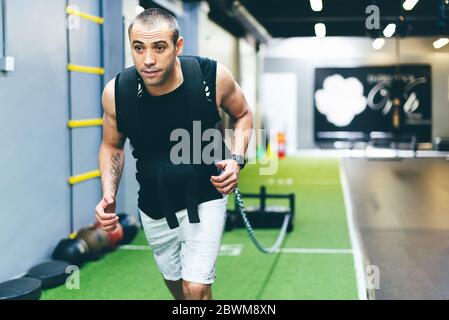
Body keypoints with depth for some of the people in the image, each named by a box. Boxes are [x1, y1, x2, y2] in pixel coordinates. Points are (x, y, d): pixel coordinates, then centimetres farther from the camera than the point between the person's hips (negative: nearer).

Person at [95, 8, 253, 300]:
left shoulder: (213, 77, -23)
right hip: (153, 205, 3)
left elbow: (243, 114, 0)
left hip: (204, 198, -2)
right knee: (174, 280, 22)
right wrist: (108, 196, -14)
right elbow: (112, 146, 1)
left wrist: (236, 159, -17)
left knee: (196, 288, -10)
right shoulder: (117, 92, -20)